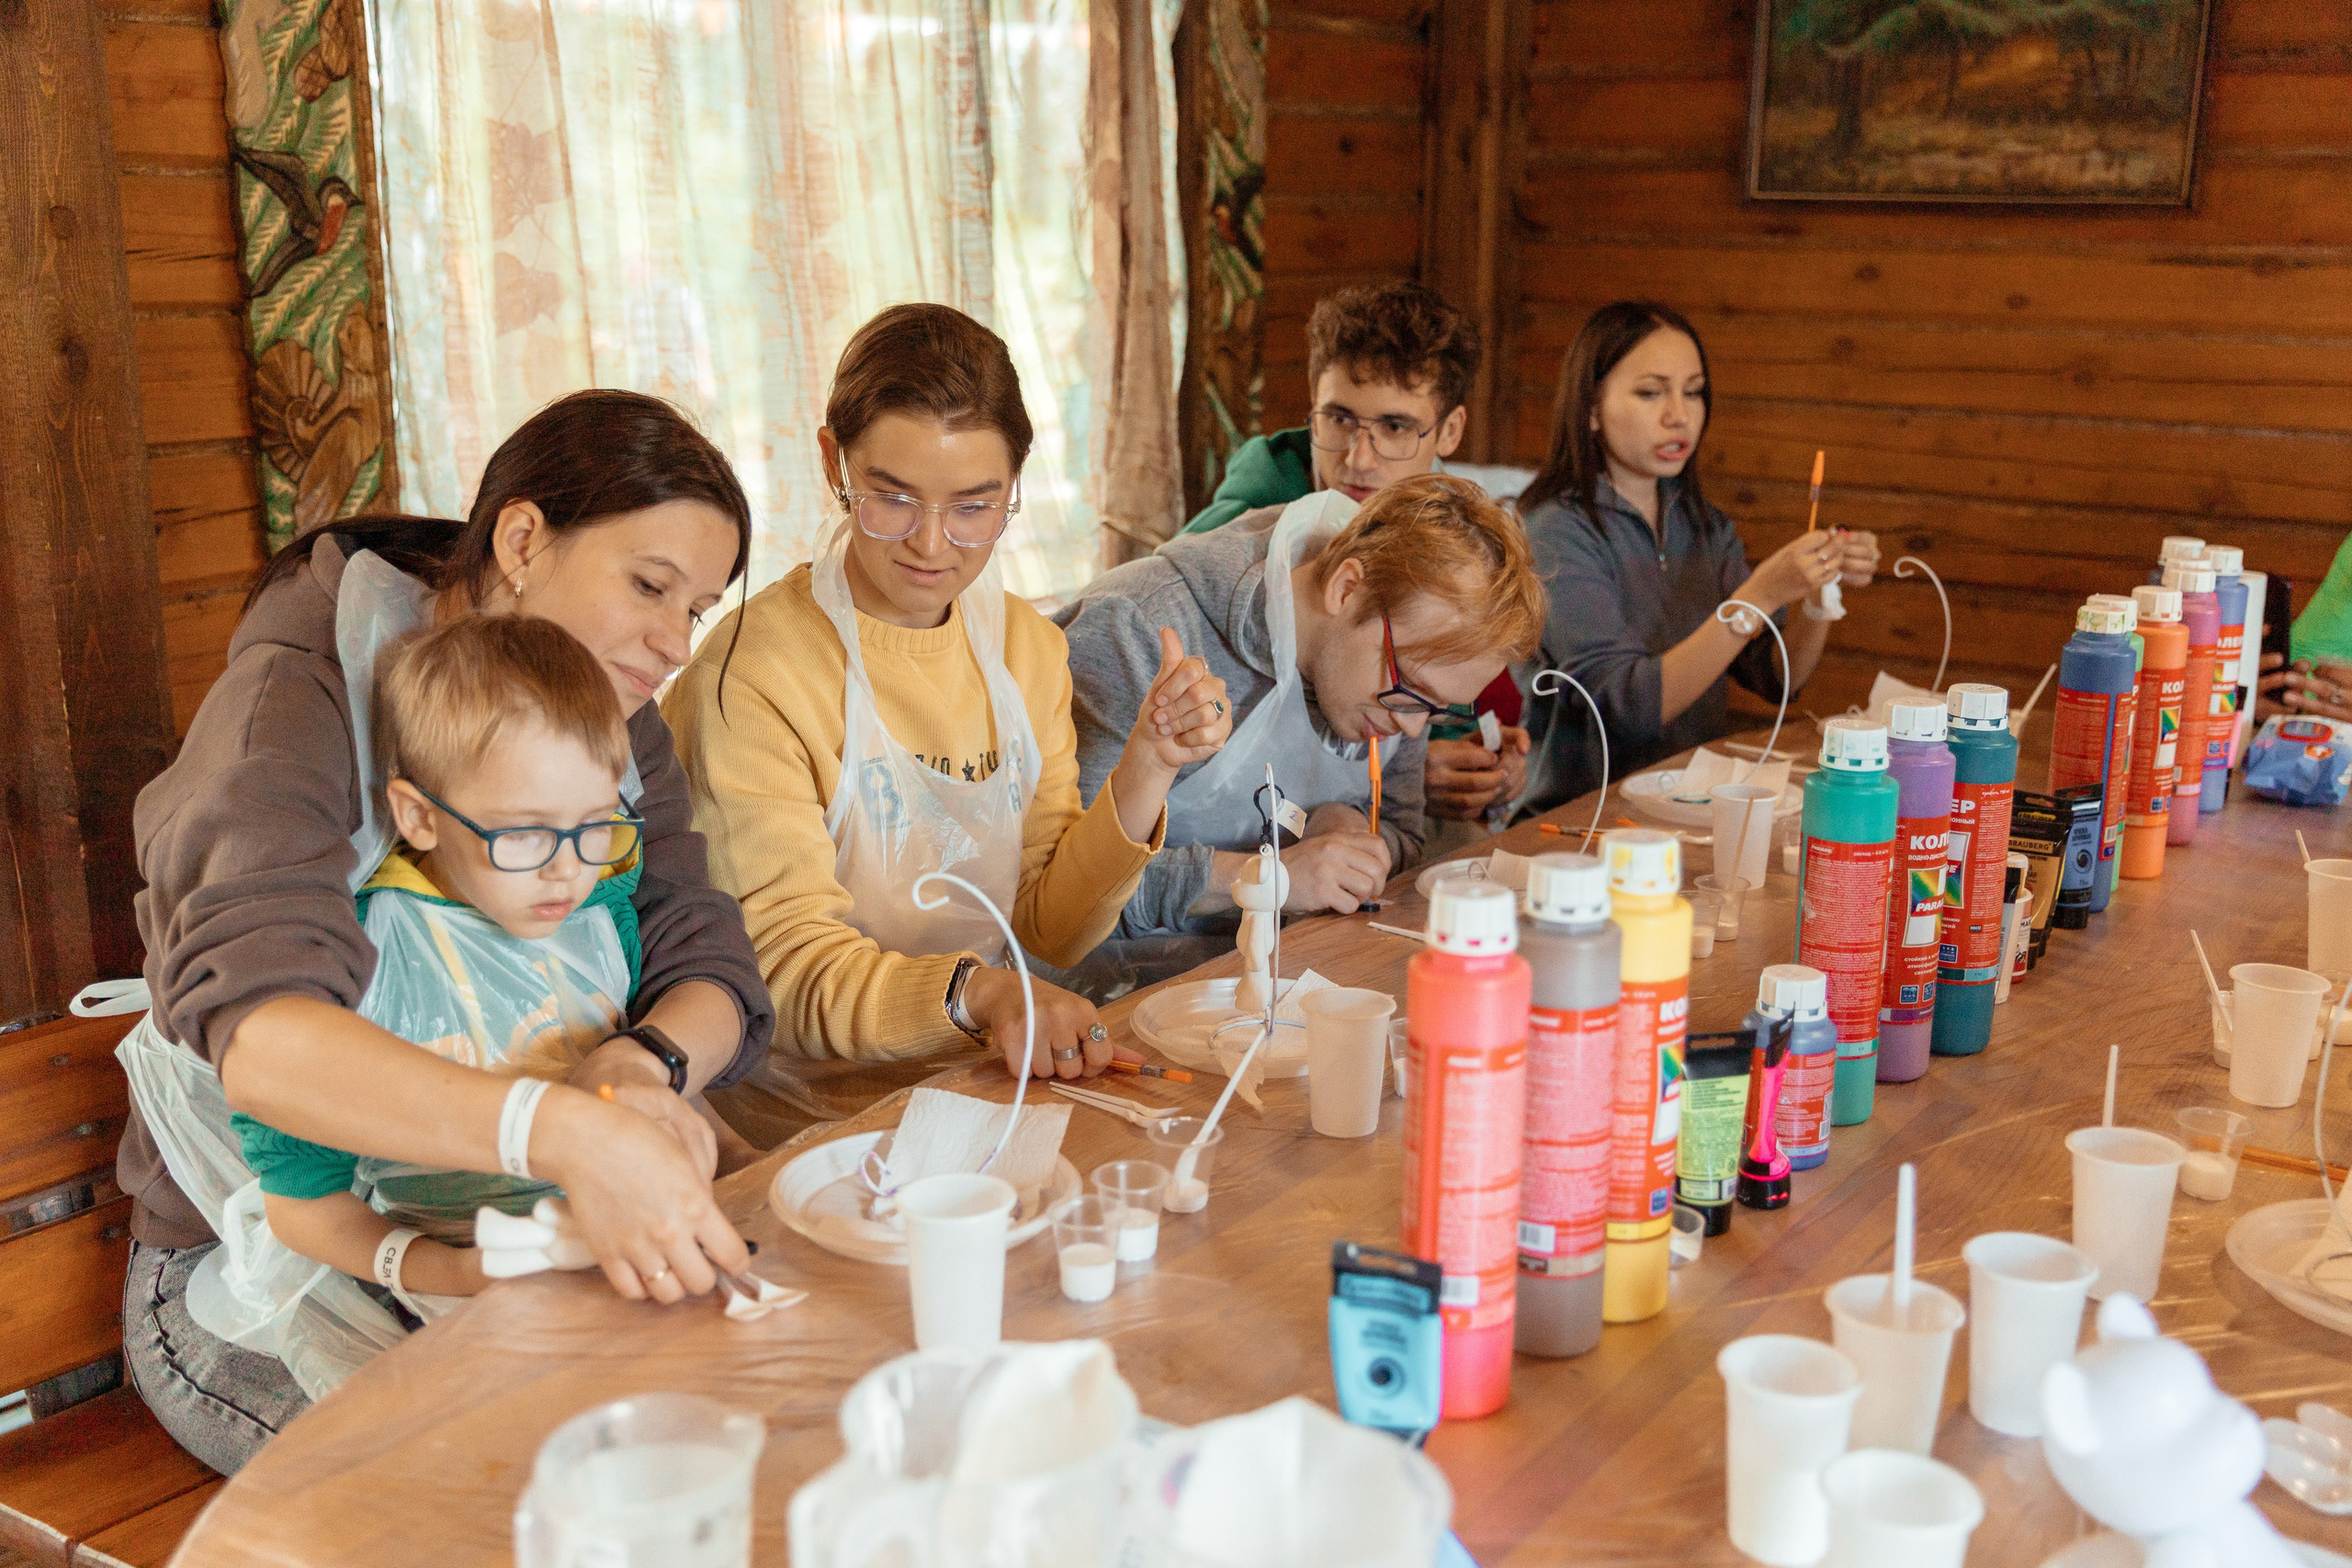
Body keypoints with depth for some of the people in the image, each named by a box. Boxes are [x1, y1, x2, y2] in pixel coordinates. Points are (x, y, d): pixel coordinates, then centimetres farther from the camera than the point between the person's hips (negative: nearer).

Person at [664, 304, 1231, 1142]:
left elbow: (1048, 930, 6)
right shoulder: (757, 667, -16)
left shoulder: (1029, 647, 5)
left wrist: (1144, 771, -9)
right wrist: (975, 991, -37)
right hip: (808, 1117, -6)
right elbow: (789, 968, -20)